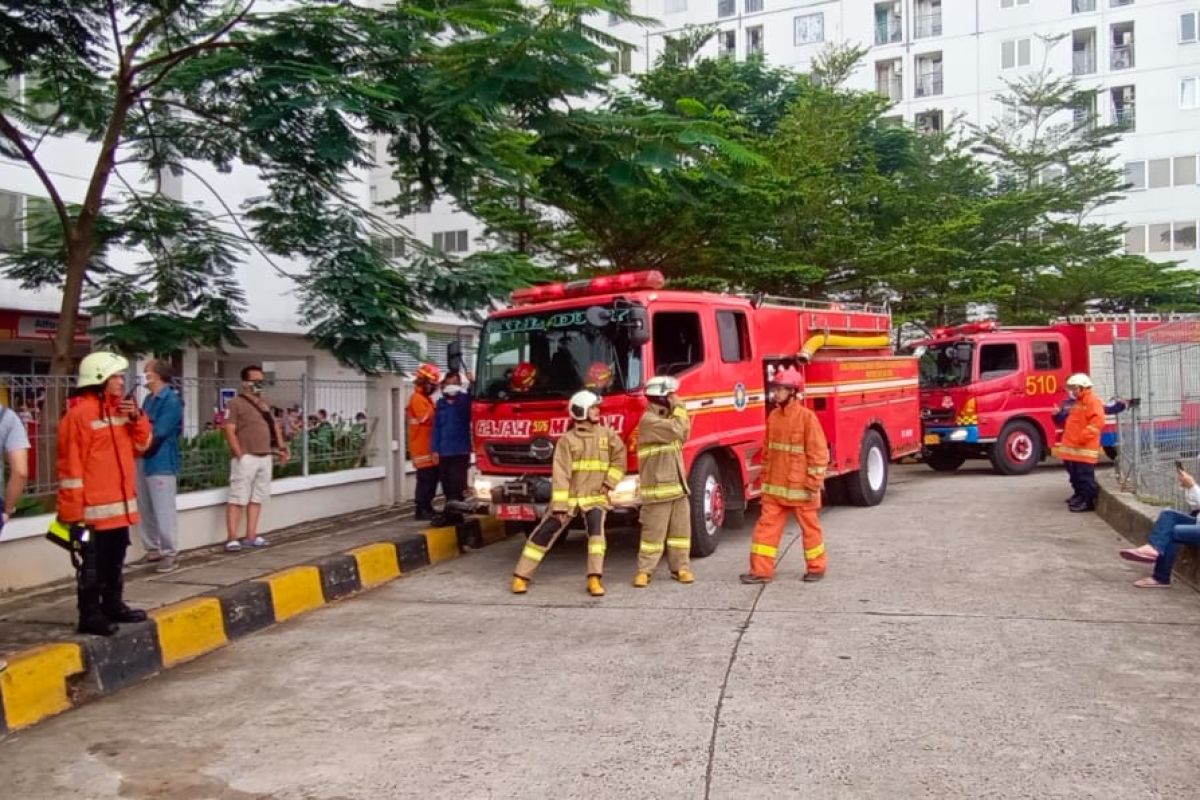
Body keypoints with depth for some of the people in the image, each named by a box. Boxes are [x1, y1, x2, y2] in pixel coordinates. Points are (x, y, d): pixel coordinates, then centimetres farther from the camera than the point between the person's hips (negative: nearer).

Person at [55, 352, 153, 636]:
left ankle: (113, 605, 30)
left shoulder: (120, 408, 12)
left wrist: (137, 418, -2)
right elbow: (71, 465, -16)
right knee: (92, 566, 0)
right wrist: (73, 510, -17)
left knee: (115, 562, 18)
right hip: (94, 507, -8)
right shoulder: (79, 414, -14)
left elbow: (142, 444, 17)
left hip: (120, 503, 9)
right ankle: (90, 615, 8)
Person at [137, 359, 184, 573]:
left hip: (161, 463, -9)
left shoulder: (171, 400, -12)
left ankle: (170, 553, 1)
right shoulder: (149, 399, 16)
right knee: (146, 510, 14)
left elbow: (157, 432, -17)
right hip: (144, 461, 9)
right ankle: (152, 548, 24)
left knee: (163, 511, -6)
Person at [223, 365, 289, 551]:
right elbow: (229, 431, -12)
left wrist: (281, 448, 12)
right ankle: (232, 539, -5)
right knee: (238, 499, -7)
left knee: (257, 499, 10)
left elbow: (274, 427, 23)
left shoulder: (264, 405, 19)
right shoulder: (236, 403, -6)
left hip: (265, 458, 8)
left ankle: (251, 537, 16)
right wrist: (239, 454, -17)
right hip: (246, 458, -8)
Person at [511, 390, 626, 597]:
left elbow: (619, 459, 12)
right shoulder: (567, 439, -7)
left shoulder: (607, 434, 1)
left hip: (595, 496, 1)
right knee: (544, 533, -1)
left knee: (596, 530, -24)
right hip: (569, 497, -1)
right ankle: (521, 576, 10)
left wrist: (609, 483, 2)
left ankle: (595, 579, -19)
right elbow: (560, 475, -12)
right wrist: (559, 507, -18)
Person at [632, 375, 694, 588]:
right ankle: (644, 571, 2)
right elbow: (676, 430, -23)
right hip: (658, 487, -8)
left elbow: (684, 434, 18)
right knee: (654, 532, -5)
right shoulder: (649, 420, -15)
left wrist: (678, 410, 8)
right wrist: (679, 407, -9)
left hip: (677, 485, 8)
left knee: (681, 530, 10)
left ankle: (681, 567, 17)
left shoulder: (667, 418, 15)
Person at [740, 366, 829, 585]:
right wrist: (765, 478, 15)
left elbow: (818, 453, -12)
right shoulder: (773, 416, 7)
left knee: (810, 527, 10)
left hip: (800, 487, -6)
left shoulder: (807, 417, -13)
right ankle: (761, 570, 7)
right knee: (767, 525, 3)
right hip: (774, 486, 6)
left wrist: (814, 485, -13)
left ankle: (816, 567, 25)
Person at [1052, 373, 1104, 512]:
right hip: (1073, 448, 10)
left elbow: (1097, 422, -21)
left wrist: (1082, 438, -23)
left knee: (1085, 476, -8)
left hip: (1084, 448, -10)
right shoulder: (1077, 402, 22)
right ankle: (1079, 496, 29)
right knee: (1075, 475, 17)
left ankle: (1088, 502, -5)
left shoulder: (1093, 401, -10)